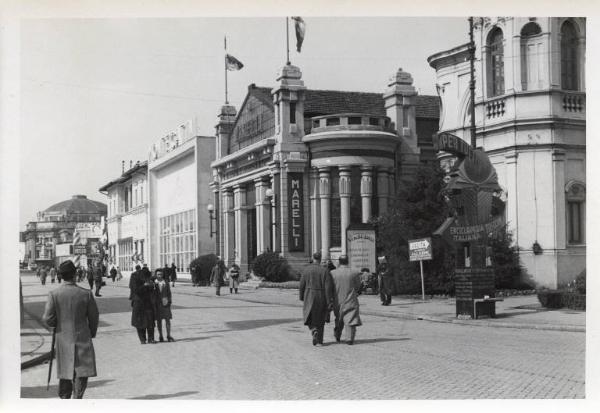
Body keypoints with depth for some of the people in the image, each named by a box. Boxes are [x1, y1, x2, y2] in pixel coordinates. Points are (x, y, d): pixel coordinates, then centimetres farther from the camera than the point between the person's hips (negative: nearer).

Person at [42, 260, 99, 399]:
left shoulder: (54, 294, -8)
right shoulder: (86, 294, -8)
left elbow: (48, 318, -9)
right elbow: (94, 317, 0)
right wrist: (92, 333, 17)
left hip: (63, 338, 2)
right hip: (82, 337, -2)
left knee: (65, 371, 16)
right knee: (82, 371, 2)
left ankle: (64, 398, 25)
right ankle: (77, 398, -10)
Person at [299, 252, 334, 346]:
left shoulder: (306, 269, -5)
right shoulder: (325, 270, -8)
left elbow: (302, 284, -2)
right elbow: (328, 287, -11)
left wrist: (301, 297, 13)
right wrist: (330, 302, -8)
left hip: (309, 296, 0)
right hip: (322, 297, 0)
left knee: (310, 317, 12)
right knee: (320, 318, 17)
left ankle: (314, 331, -17)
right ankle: (320, 340, 22)